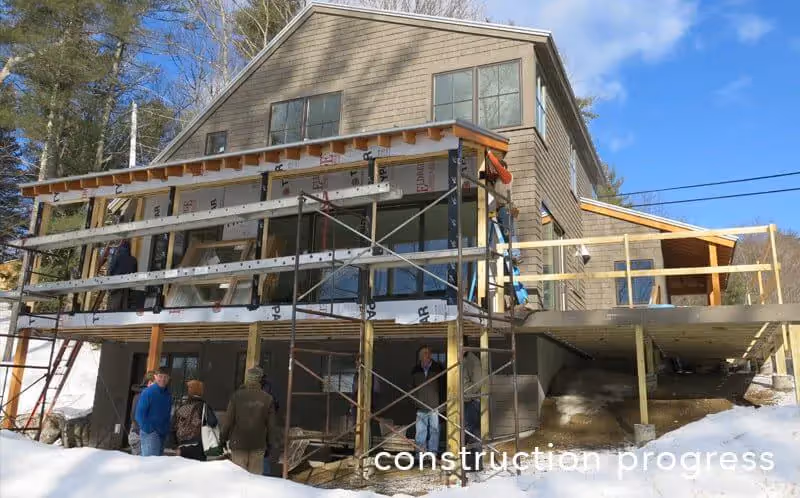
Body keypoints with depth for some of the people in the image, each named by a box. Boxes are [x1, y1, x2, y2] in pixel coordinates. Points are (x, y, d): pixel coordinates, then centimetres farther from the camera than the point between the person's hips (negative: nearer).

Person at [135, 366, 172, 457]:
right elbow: (139, 414, -11)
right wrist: (148, 430, -15)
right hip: (150, 433, -7)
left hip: (162, 435, 7)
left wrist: (167, 431, 6)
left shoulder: (168, 395, 10)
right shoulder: (148, 392, -9)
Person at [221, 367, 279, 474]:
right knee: (256, 475, 8)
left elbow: (229, 420, -5)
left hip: (238, 443, -1)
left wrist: (223, 438, 8)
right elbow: (271, 425, -1)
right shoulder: (267, 399, -3)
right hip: (258, 445, 1)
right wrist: (273, 445, 7)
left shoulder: (237, 396, -6)